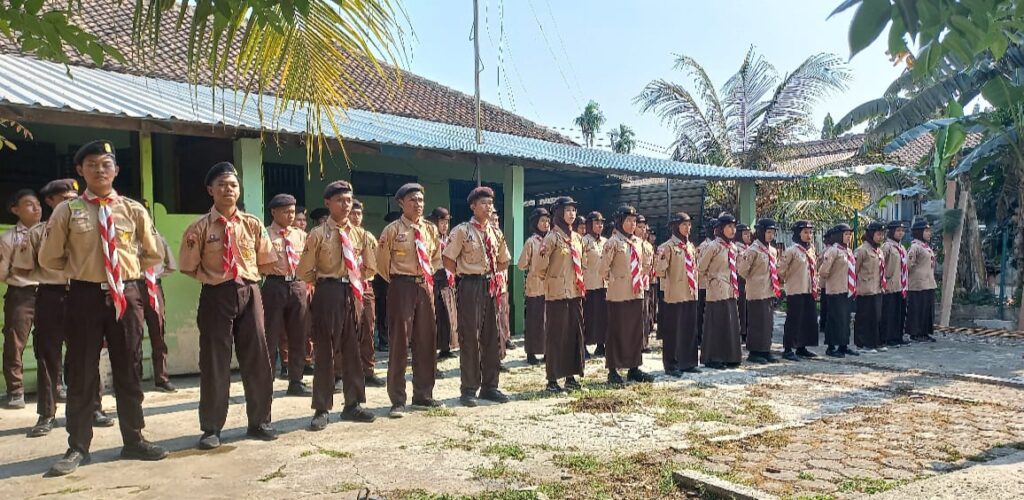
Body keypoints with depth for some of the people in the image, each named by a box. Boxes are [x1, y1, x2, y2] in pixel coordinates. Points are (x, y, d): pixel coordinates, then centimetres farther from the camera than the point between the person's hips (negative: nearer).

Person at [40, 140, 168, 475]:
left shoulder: (134, 210, 3)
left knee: (129, 370, 9)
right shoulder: (67, 211, -2)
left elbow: (153, 255, 13)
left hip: (126, 294, 2)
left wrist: (126, 269, 7)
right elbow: (49, 259, 6)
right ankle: (78, 447, 17)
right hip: (85, 296, -1)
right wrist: (81, 271, 8)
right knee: (81, 372, 5)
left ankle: (133, 441, 21)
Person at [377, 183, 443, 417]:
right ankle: (397, 400, 5)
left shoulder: (431, 229, 9)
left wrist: (428, 275, 14)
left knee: (426, 341, 10)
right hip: (402, 287, -5)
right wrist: (395, 280, 6)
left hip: (425, 286, 5)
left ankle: (423, 394, 23)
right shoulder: (393, 230, -6)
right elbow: (382, 261, 2)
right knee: (399, 341, -3)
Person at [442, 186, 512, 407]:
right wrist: (464, 274, -3)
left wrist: (490, 273, 11)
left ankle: (489, 386, 19)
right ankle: (469, 389, 7)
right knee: (470, 337, -3)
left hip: (491, 286, 6)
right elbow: (448, 260, -6)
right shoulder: (462, 230, -5)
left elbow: (503, 261, 23)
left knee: (492, 337, 9)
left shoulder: (496, 233, 11)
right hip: (470, 286, -6)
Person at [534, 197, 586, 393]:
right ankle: (552, 380, 6)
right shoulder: (552, 237, -11)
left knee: (575, 334, 10)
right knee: (556, 335, -2)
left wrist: (580, 283, 17)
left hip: (576, 293, 7)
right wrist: (549, 280, 3)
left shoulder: (577, 237, 12)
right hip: (557, 294, -7)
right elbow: (540, 266, -12)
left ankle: (571, 376, 20)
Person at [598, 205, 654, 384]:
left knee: (636, 331, 10)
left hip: (636, 293, 7)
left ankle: (634, 368, 19)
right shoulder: (613, 242, -9)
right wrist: (613, 280, -2)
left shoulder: (637, 242, 12)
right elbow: (603, 269, -12)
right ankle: (613, 371, 7)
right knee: (616, 332, 0)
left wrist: (641, 282, 15)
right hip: (618, 294, -7)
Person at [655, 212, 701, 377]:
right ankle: (671, 366, 8)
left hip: (690, 294, 7)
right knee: (672, 331, 0)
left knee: (690, 329, 12)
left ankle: (688, 362, 23)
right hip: (675, 295, -7)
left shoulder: (691, 247, 12)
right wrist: (661, 258, -32)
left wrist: (695, 287, 20)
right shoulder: (668, 246, -9)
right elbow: (660, 272, -16)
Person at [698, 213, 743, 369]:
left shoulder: (733, 248, 11)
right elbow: (701, 268, -7)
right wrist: (712, 281, -2)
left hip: (731, 293, 7)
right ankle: (712, 359, 7)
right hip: (718, 293, -7)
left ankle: (730, 358, 19)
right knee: (716, 325, -2)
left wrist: (735, 287, 16)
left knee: (731, 325, 10)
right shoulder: (714, 247, -11)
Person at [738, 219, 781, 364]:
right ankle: (754, 352, 5)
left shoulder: (773, 251, 13)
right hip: (757, 293, -8)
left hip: (770, 292, 8)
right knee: (757, 323, -3)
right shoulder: (753, 250, -11)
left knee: (768, 323, 11)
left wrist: (777, 287, 16)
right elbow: (743, 271, -12)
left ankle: (766, 351, 20)